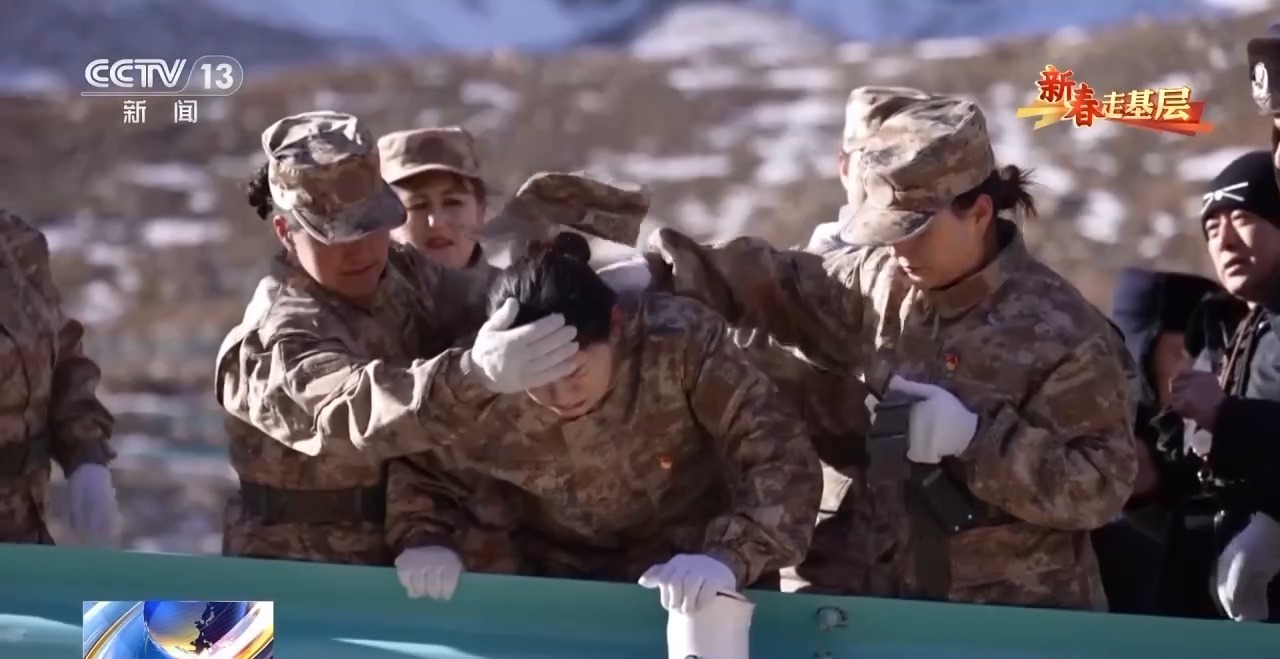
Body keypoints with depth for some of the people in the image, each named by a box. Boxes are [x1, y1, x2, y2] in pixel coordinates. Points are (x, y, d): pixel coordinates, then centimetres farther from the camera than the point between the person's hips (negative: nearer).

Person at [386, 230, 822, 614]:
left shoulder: (681, 342, -26)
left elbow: (784, 460, -26)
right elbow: (411, 460, 0)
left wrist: (729, 557, -41)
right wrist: (425, 539, -18)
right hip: (557, 591, 2)